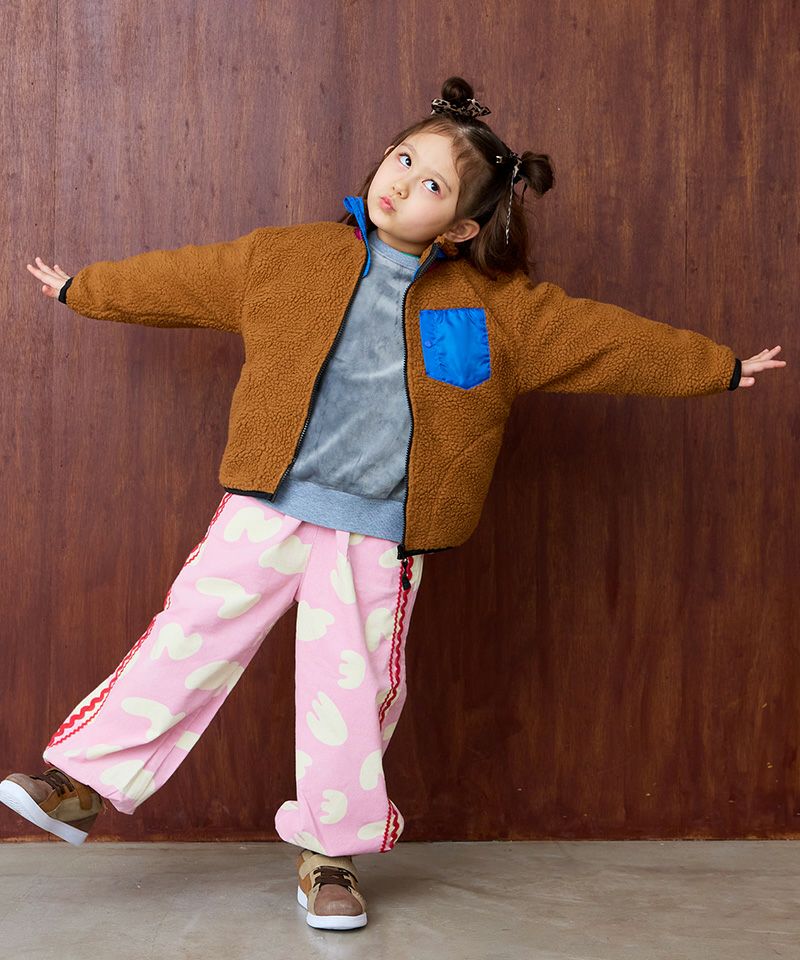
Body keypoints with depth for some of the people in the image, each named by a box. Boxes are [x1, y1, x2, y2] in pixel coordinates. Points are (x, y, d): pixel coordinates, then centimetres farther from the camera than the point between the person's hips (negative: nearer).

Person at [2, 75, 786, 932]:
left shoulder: (503, 310, 1)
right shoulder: (283, 257, 4)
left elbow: (613, 338, 7)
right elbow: (181, 279, 15)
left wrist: (720, 368, 13)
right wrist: (81, 288, 24)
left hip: (379, 534, 0)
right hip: (268, 508, 1)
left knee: (353, 689, 2)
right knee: (191, 636, -3)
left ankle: (328, 853, 19)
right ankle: (86, 782, 8)